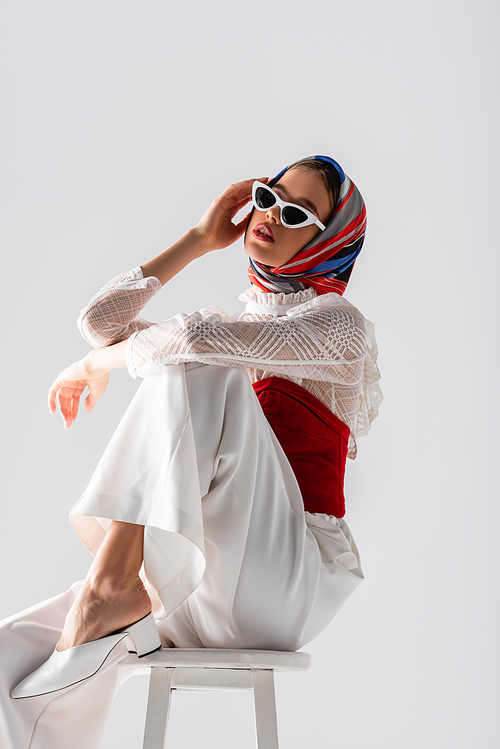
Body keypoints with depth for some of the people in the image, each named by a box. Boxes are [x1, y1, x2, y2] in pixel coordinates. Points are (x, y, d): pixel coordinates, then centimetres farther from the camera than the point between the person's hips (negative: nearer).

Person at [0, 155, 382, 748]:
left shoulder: (338, 321, 0)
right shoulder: (237, 329, 23)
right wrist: (199, 239, 14)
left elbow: (197, 336, -17)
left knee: (198, 370, -25)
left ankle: (113, 579, -25)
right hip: (205, 584, 6)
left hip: (292, 575, -6)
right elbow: (101, 320, 13)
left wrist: (98, 363, 1)